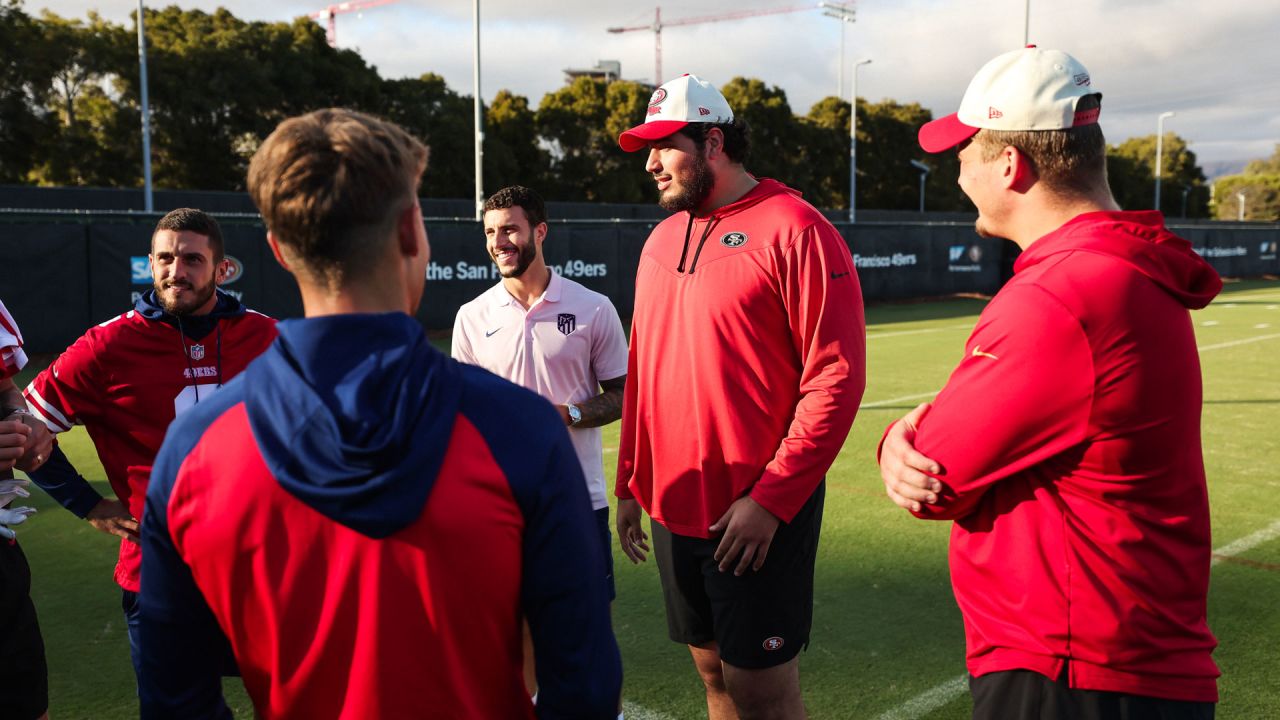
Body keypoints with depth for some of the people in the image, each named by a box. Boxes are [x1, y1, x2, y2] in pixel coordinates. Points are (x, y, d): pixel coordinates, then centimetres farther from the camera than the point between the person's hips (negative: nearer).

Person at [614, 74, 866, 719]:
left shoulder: (794, 230, -11)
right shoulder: (662, 239, 12)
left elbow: (837, 376, -16)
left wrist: (769, 500, -18)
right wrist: (629, 484, 15)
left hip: (760, 514, -6)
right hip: (673, 508, 7)